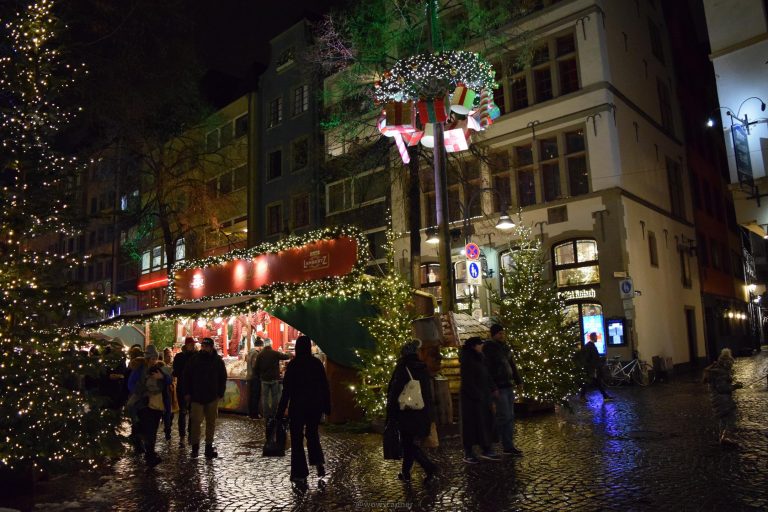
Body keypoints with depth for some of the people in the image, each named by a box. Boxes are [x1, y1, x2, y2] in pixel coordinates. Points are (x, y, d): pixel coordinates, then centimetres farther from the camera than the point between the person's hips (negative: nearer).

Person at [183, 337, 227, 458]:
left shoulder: (218, 360, 2)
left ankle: (209, 446, 16)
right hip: (196, 397, -1)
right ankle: (195, 446, 9)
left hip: (212, 398, 1)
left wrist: (220, 393, 1)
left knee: (211, 422, 7)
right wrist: (187, 393, -1)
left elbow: (223, 378, 8)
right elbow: (186, 376, 5)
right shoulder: (195, 359, 0)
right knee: (196, 421, -3)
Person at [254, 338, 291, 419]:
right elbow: (286, 357, 2)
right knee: (275, 397, 9)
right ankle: (274, 414, 10)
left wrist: (258, 377, 11)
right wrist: (290, 355, 24)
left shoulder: (260, 355, -3)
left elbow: (256, 368, -3)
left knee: (265, 397, 9)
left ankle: (266, 414, 8)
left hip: (264, 379, 1)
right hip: (275, 379, -1)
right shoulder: (275, 353, -9)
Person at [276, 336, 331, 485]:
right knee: (312, 434, 23)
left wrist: (281, 411, -6)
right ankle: (319, 462, 6)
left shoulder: (293, 365, -11)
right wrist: (327, 406, 12)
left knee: (297, 438, 8)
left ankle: (300, 474, 11)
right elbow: (325, 387, 2)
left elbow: (287, 390, -11)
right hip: (315, 406, 3)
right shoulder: (317, 363, -2)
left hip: (297, 407, -3)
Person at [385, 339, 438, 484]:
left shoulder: (402, 367, -11)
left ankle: (429, 466, -13)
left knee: (407, 442, 1)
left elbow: (394, 391, -12)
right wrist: (429, 416, 17)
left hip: (406, 412, -6)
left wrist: (390, 413, -6)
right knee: (409, 441, 18)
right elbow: (429, 393, 11)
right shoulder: (423, 369, 7)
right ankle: (405, 472, 23)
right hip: (423, 414, 6)